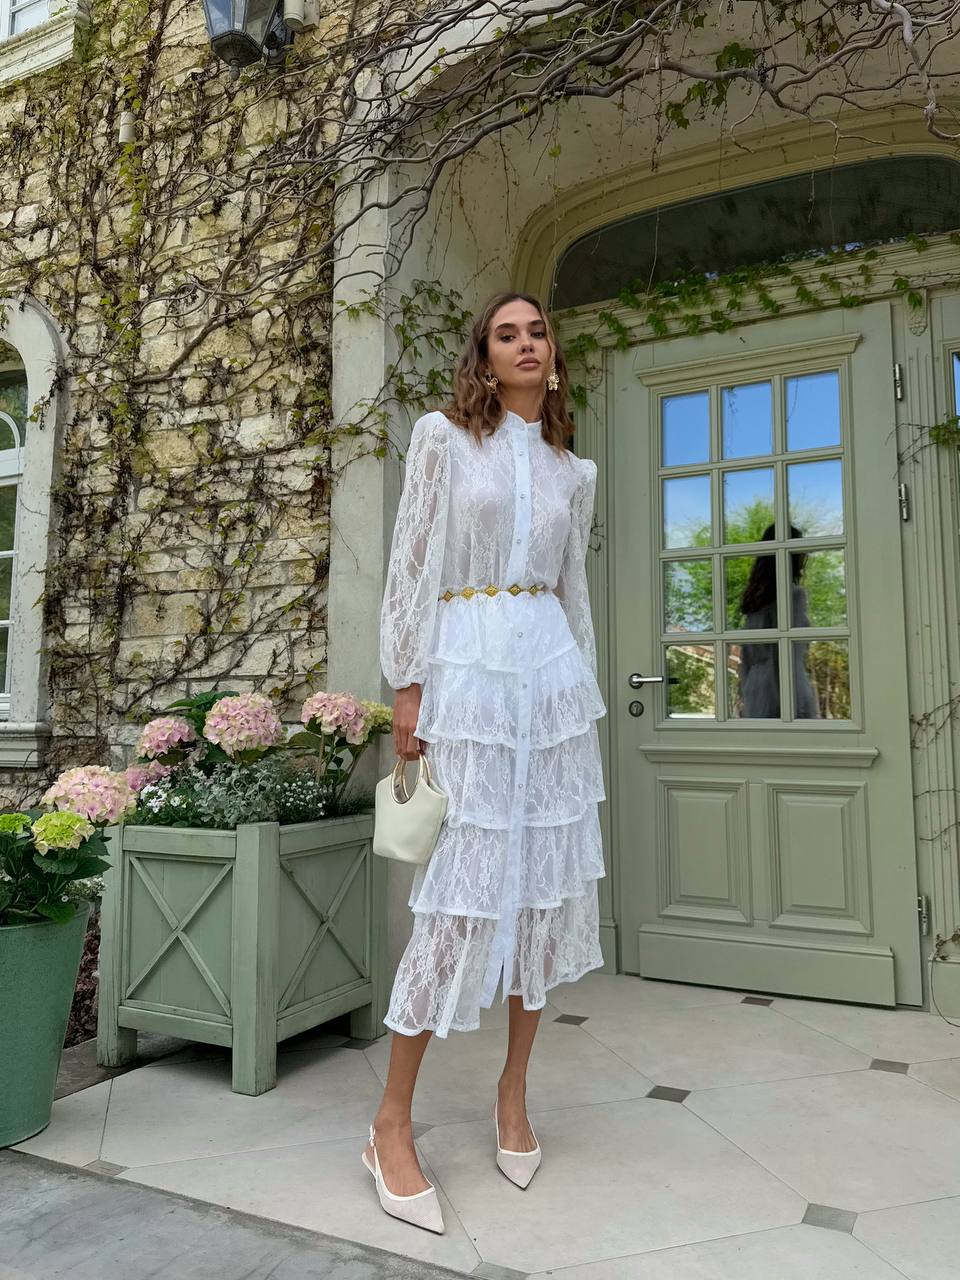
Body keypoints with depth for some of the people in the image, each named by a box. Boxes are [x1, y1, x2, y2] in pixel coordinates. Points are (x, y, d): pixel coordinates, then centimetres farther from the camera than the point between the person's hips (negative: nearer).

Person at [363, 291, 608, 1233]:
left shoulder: (574, 471, 17)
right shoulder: (442, 437, 4)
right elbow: (411, 564, -1)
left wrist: (585, 690, 14)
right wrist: (406, 689, -8)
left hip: (554, 670, 5)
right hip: (468, 666, -4)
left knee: (551, 877, 5)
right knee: (463, 884, -7)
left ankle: (513, 1092, 23)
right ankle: (391, 1124, 9)